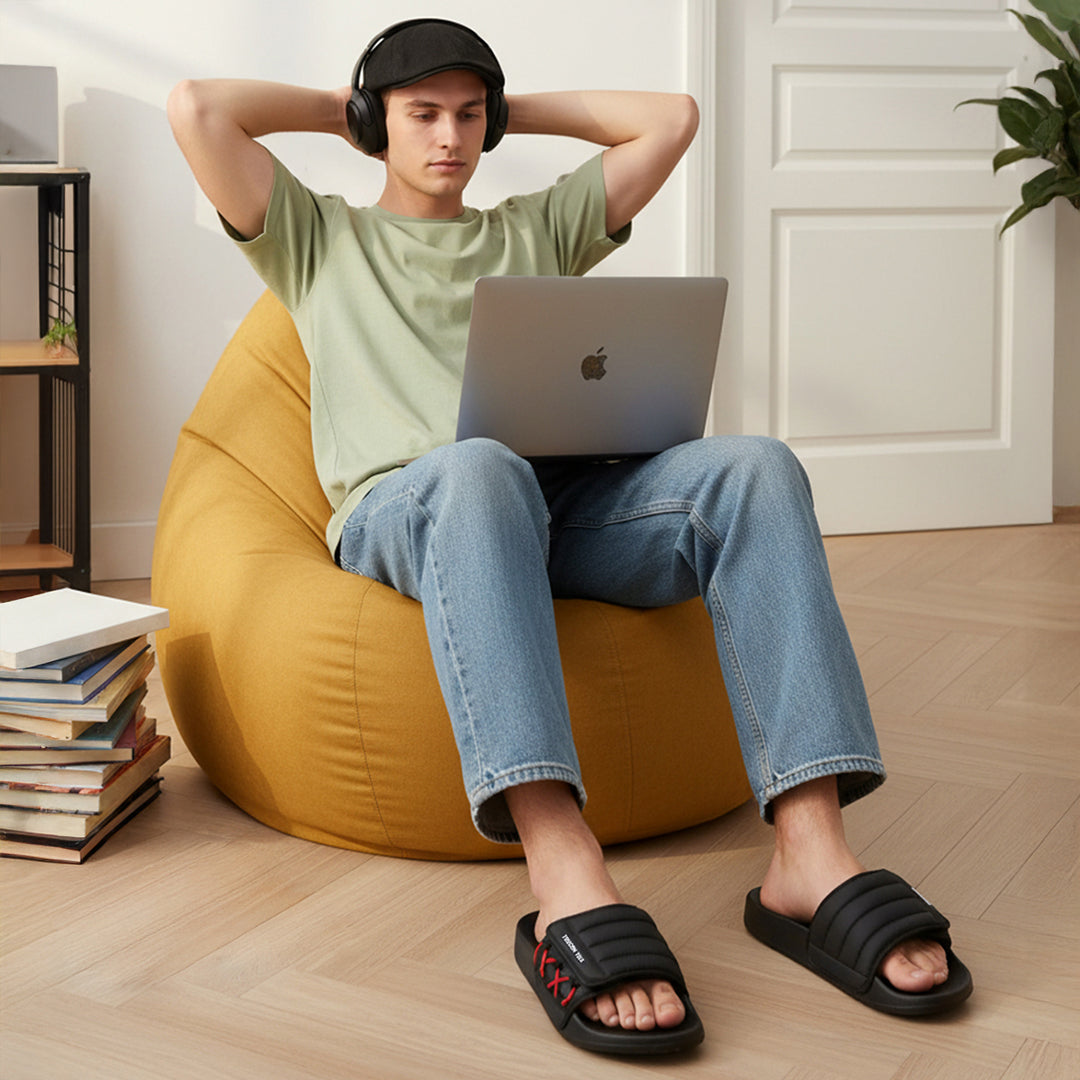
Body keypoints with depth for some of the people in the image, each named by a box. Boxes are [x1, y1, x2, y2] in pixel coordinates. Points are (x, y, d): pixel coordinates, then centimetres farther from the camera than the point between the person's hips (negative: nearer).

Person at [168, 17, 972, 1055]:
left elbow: (670, 117, 34)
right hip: (402, 509, -3)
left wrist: (521, 108, 36)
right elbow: (195, 108, 15)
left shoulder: (535, 230, 35)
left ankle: (810, 862, -40)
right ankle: (569, 890, -56)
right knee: (479, 469, -43)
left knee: (754, 468, -28)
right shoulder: (320, 239, 26)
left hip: (569, 498, 4)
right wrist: (333, 107, 28)